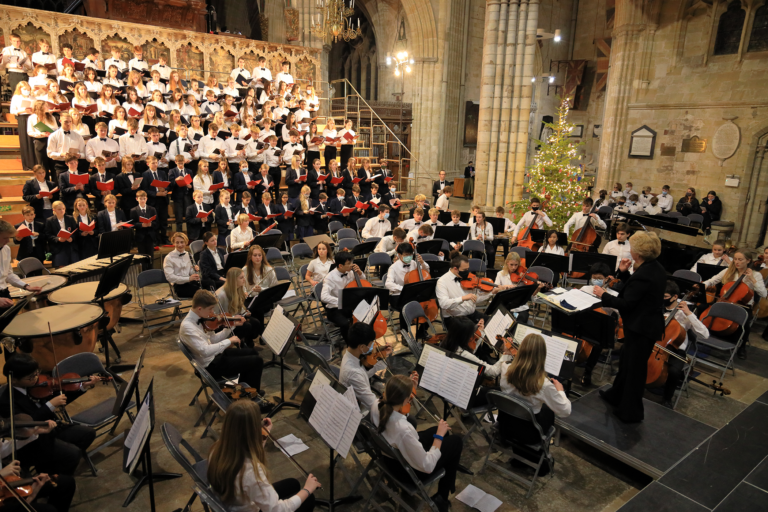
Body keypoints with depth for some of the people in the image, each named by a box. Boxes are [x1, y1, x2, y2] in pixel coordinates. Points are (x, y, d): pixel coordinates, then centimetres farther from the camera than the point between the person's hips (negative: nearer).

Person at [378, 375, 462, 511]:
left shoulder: (377, 406, -22)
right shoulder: (403, 430, -42)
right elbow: (427, 466, -29)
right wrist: (439, 436, -19)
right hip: (408, 470, -6)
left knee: (439, 430, 22)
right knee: (456, 441, 13)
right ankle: (441, 497, 28)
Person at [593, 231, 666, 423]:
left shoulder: (643, 275, -27)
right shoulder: (656, 268, 4)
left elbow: (626, 303, -24)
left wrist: (603, 295, -12)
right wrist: (624, 273, 3)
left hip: (640, 328, -10)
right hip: (649, 323, 10)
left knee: (634, 368, 4)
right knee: (627, 360, 25)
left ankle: (631, 412, 19)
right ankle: (616, 395, 43)